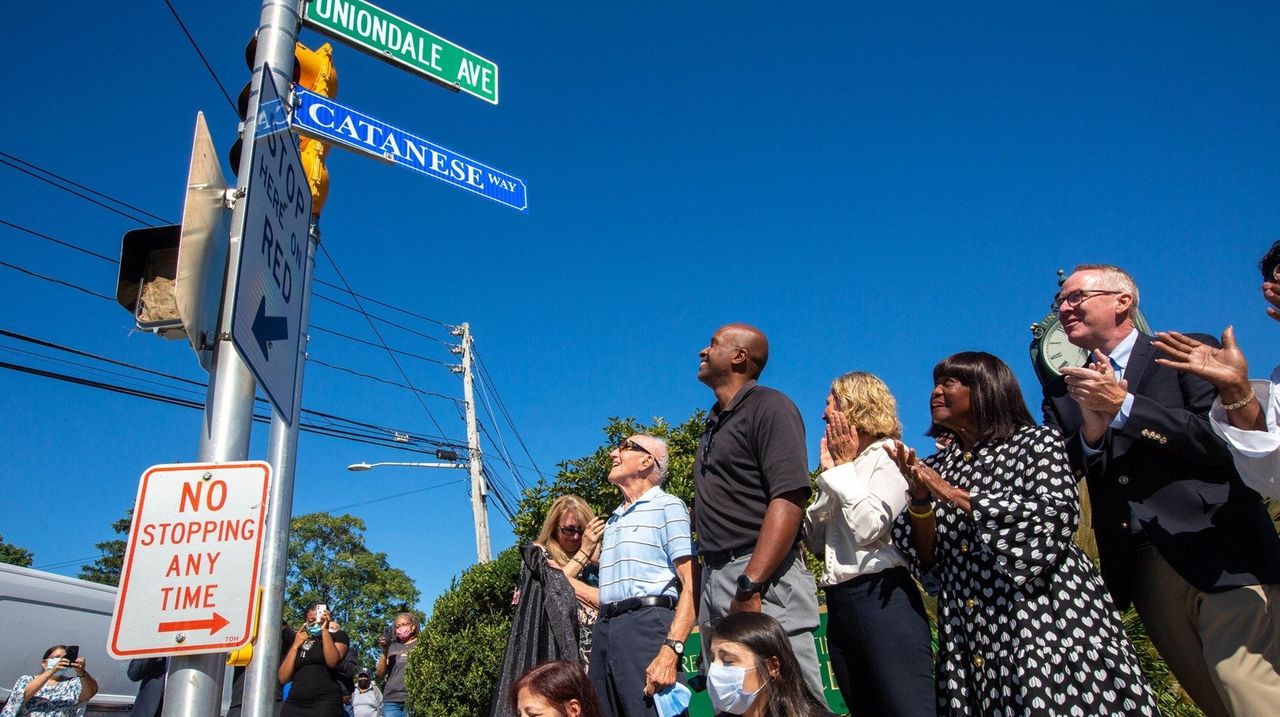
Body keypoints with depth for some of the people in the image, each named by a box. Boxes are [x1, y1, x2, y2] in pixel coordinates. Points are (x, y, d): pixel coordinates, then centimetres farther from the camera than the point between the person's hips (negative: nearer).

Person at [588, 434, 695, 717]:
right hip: (604, 628, 7)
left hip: (646, 624, -7)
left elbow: (691, 586, -10)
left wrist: (670, 651, -21)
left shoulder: (667, 506, 2)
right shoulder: (613, 521, 25)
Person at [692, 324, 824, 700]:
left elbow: (789, 499, -17)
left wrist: (750, 586, -23)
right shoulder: (714, 423, 21)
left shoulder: (769, 407, -6)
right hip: (714, 579, 9)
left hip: (764, 577, -8)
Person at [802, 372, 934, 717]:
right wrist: (830, 473, 8)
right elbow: (816, 542, 13)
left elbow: (867, 528, -18)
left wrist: (843, 467, -5)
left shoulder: (890, 456, -3)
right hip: (840, 604, 8)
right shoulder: (844, 467, 19)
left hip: (881, 597, -8)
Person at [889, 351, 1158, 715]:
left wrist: (952, 494, -14)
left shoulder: (1036, 441, 2)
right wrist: (919, 496, -7)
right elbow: (929, 559, 11)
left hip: (1048, 628, -4)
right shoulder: (936, 467, 14)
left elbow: (1058, 516, -15)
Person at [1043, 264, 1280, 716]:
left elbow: (1228, 438, -11)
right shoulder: (1063, 394, 15)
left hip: (1224, 558, -4)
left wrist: (1123, 406, -11)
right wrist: (1090, 429, -12)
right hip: (1140, 572, 4)